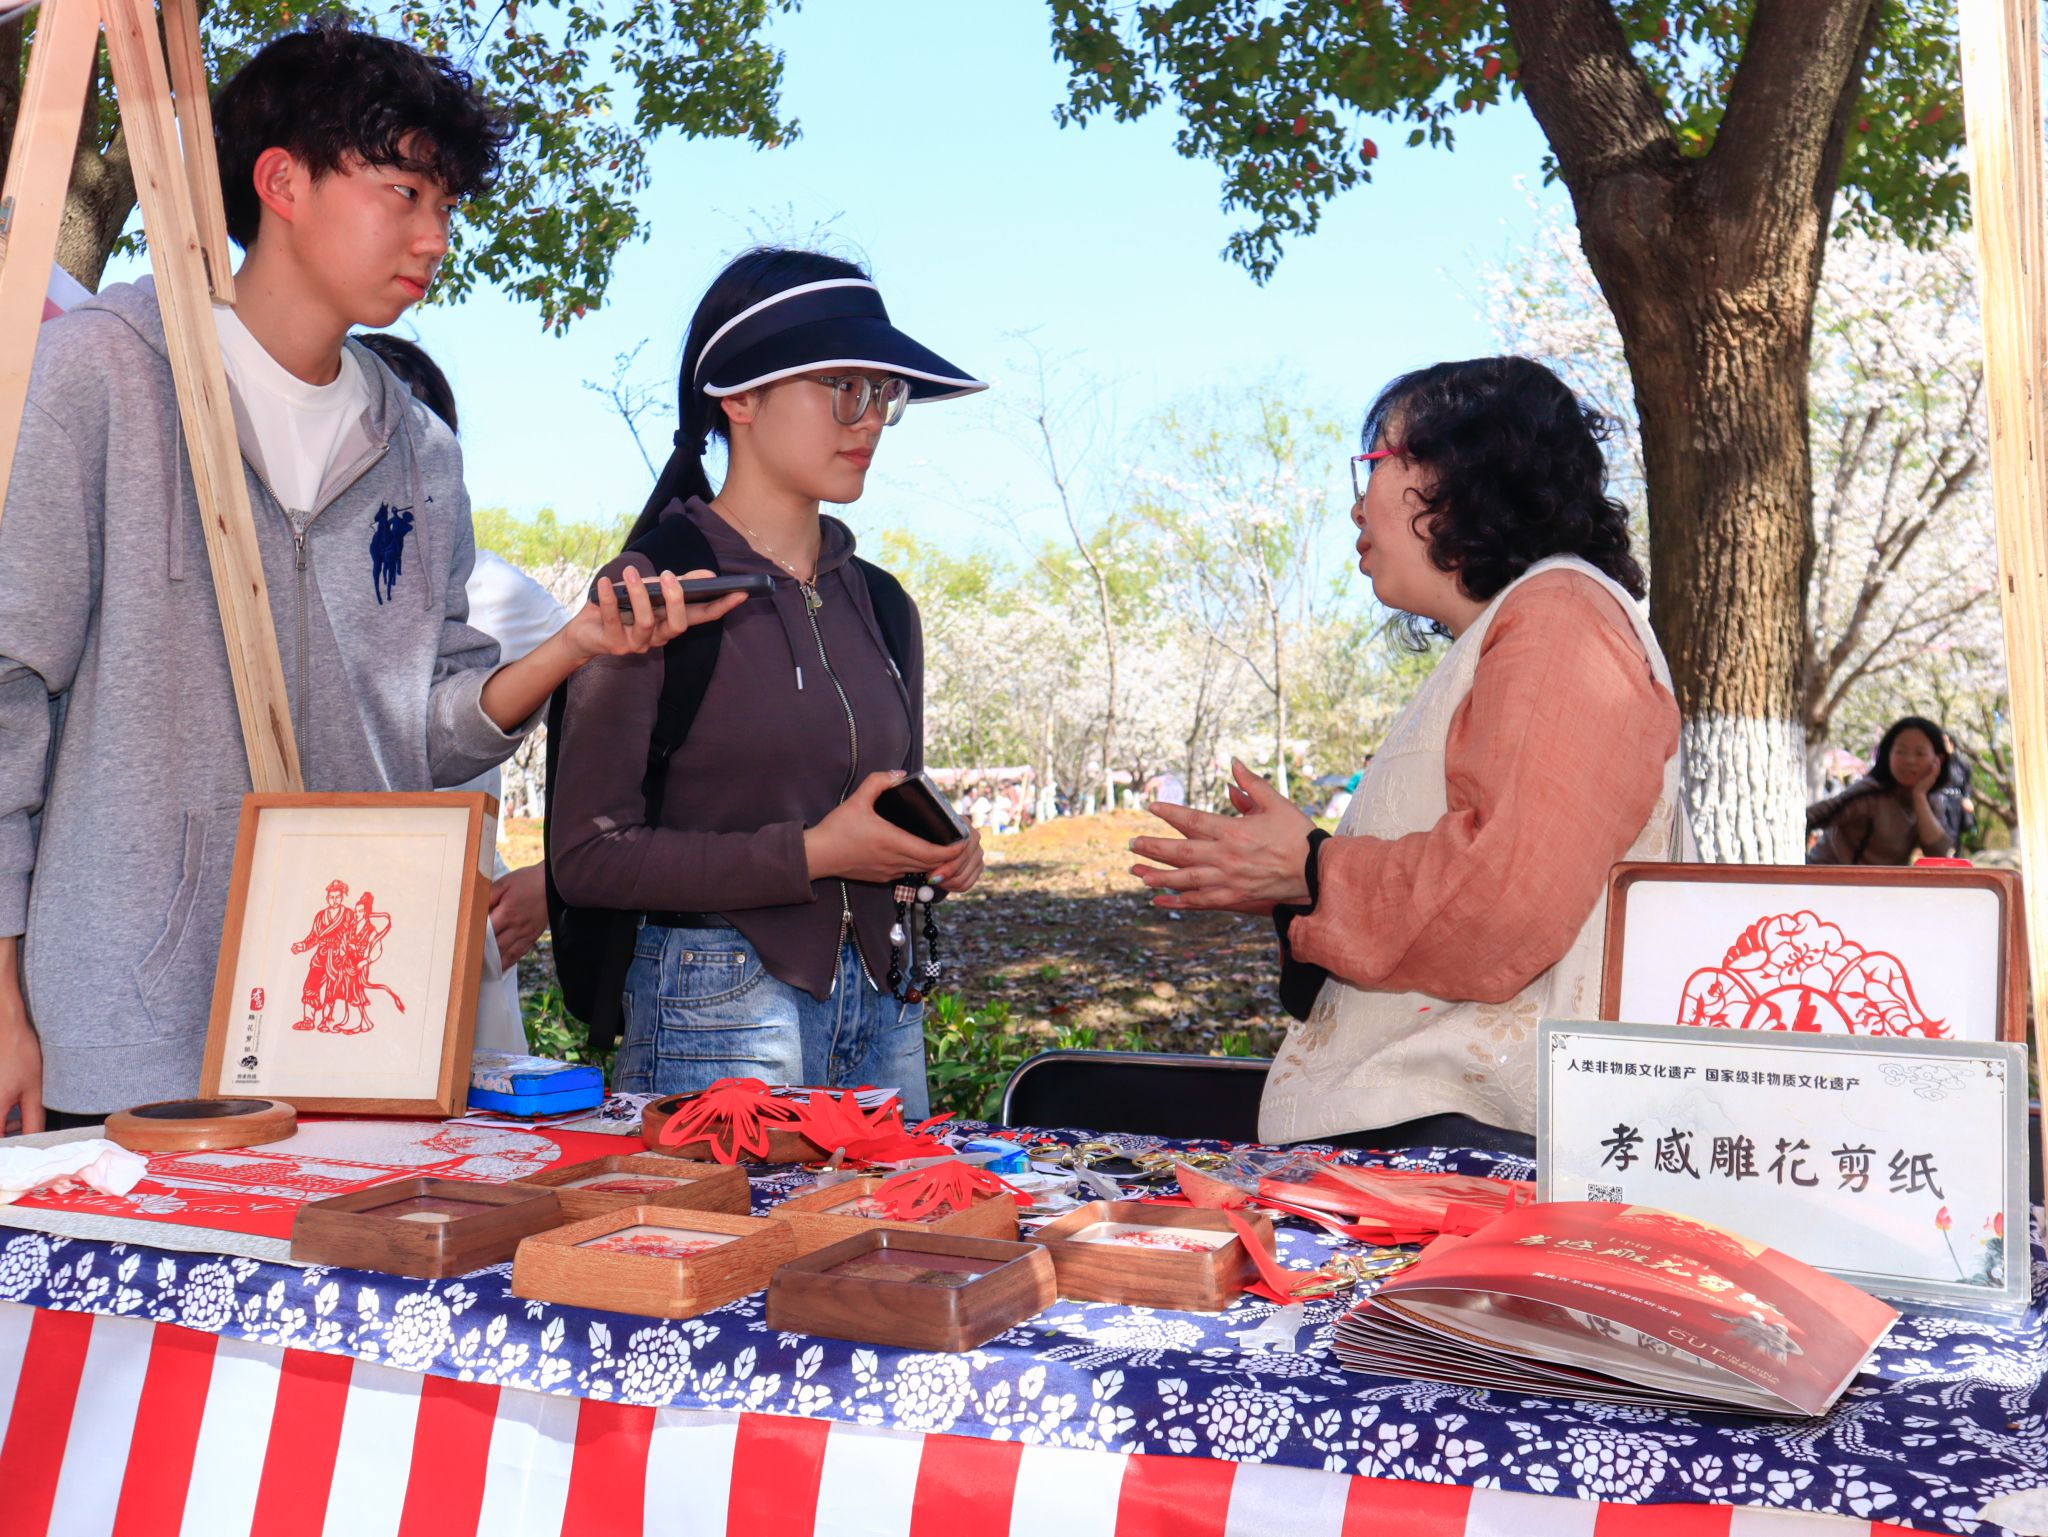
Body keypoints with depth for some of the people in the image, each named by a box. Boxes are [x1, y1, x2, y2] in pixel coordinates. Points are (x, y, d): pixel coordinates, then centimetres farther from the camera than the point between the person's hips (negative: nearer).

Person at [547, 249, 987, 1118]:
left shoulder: (882, 606, 12)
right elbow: (588, 856, -12)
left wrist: (938, 851, 1)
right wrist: (812, 853, -17)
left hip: (884, 1007, 6)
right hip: (721, 1015, -6)